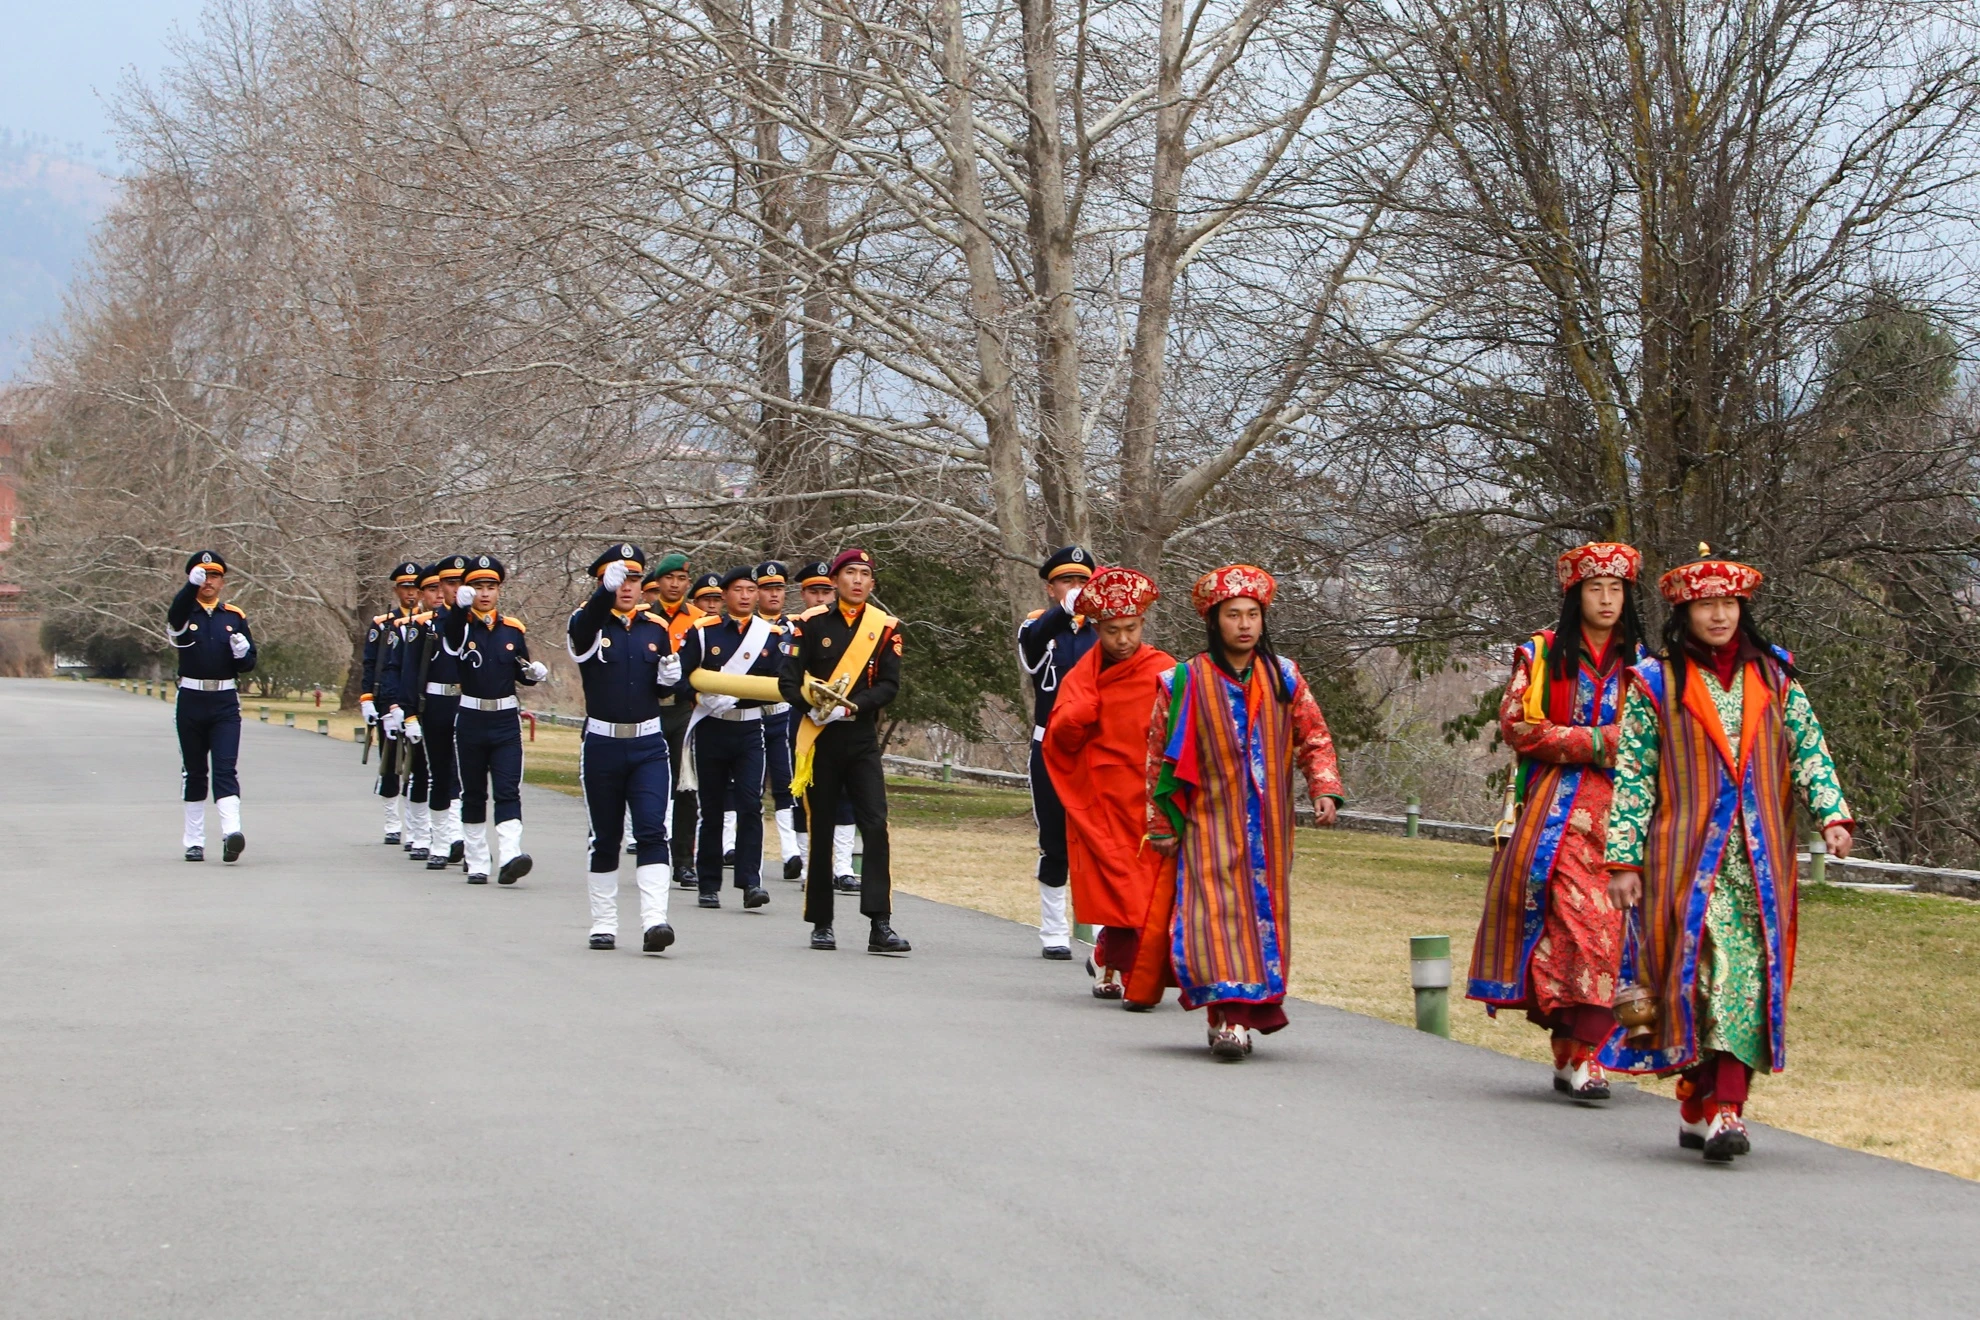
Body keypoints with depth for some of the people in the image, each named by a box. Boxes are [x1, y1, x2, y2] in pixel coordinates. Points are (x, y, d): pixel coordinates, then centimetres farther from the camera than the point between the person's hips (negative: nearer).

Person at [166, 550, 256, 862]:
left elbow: (248, 663, 11)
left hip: (225, 702, 0)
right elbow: (176, 613, -25)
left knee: (226, 769, -12)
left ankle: (231, 831, -26)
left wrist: (242, 652, -14)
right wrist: (192, 583, -44)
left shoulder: (235, 617, 8)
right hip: (191, 701, 0)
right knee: (193, 772, 7)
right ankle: (194, 842, 13)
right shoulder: (183, 614, 2)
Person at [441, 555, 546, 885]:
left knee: (508, 791, -10)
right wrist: (461, 605, -50)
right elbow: (450, 644, -30)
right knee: (473, 793, 8)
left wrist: (535, 672, -7)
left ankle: (509, 857, -21)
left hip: (506, 721, 1)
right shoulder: (459, 626, -4)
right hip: (470, 721, -1)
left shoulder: (514, 629, 6)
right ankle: (476, 863, 16)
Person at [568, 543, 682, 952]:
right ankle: (603, 925, 17)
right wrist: (607, 589, -50)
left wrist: (671, 676, -8)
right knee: (605, 838, 7)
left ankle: (654, 920, -19)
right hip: (602, 745, -1)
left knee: (652, 832, -11)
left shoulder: (657, 628, 7)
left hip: (649, 745, 1)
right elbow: (586, 625, -30)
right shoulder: (587, 624, -3)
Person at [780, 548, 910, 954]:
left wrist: (853, 706, -19)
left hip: (862, 741, 1)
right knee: (821, 831, 5)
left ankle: (880, 925, -14)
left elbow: (889, 685, -3)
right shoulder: (813, 624, 1)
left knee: (876, 827, -11)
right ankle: (821, 924, 15)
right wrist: (812, 706, -22)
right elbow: (788, 679, -3)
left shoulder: (885, 627, 4)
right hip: (819, 741, -1)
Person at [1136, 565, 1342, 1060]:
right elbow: (1159, 755, 2)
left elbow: (1314, 737, 10)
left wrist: (1324, 790, -6)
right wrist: (1162, 829, 2)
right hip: (1210, 824, -3)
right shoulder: (1184, 682, -3)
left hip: (1268, 829, 3)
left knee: (1265, 910, 4)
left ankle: (1252, 1009, 16)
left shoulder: (1283, 677, 5)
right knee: (1216, 909, -13)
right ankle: (1229, 1015, -14)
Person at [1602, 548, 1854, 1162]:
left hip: (1759, 860, 2)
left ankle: (1724, 1109, -10)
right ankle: (1703, 1104, -2)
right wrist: (1624, 858, -1)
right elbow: (1632, 777, 5)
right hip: (1684, 859, -2)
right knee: (1698, 973, -10)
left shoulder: (1773, 679, 13)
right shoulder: (1654, 684, 6)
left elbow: (1810, 751, 9)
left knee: (1749, 976, -8)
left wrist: (1832, 814, -8)